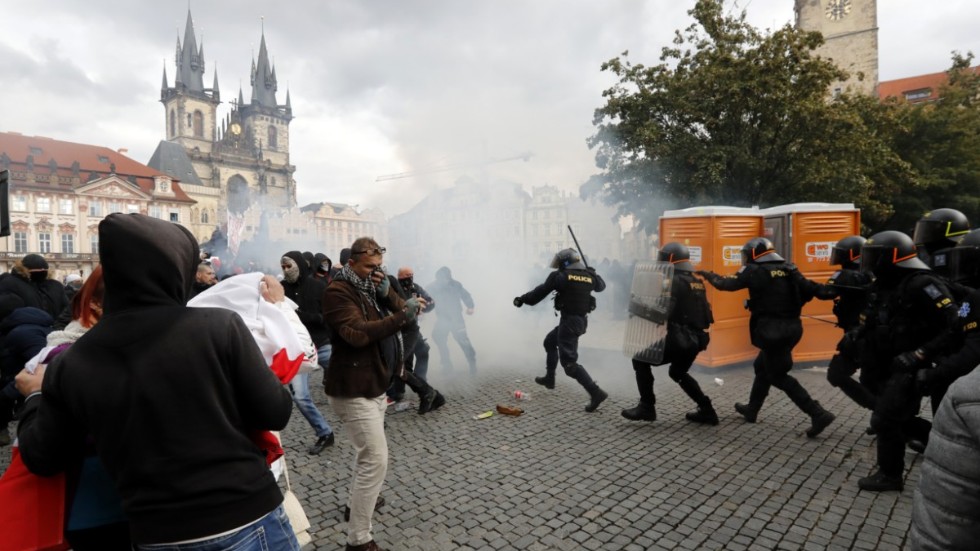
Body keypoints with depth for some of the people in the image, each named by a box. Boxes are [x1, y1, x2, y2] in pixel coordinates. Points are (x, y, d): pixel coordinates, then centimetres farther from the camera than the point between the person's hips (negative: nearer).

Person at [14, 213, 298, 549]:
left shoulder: (71, 365, -4)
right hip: (248, 524, -3)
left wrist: (36, 396, 27)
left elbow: (42, 458, 10)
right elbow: (275, 414, -11)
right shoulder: (219, 326, -16)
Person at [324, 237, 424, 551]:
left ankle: (356, 502, 44)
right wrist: (403, 316, -33)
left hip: (374, 384, 9)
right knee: (375, 459, -10)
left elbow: (402, 313, 4)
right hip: (353, 389, -9)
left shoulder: (372, 287, 12)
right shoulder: (338, 292, -16)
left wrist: (388, 292, -14)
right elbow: (357, 334, -29)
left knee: (369, 453, 23)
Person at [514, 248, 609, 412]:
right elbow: (601, 286, 25)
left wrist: (522, 299, 11)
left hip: (569, 321, -8)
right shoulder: (589, 276, 5)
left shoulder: (560, 276, -10)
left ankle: (596, 393, -15)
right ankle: (549, 378, 39)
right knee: (550, 342, 28)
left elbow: (540, 291, -3)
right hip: (582, 319, 8)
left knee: (569, 362, -7)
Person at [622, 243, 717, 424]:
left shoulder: (675, 280, -14)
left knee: (640, 360, 3)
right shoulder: (696, 280, 14)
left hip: (679, 338, -9)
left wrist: (638, 310, -11)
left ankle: (647, 407, 2)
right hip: (696, 338, 9)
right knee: (678, 373, 29)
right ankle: (706, 410, 26)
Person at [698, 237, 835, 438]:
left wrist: (708, 275, 15)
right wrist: (791, 308, 18)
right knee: (762, 367, 21)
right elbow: (810, 290, 4)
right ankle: (751, 409, 33)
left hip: (772, 330, -7)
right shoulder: (788, 269, 7)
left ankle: (818, 414, -2)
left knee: (778, 375, 4)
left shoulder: (754, 271, -8)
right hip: (791, 327, 8)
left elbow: (726, 284, -3)